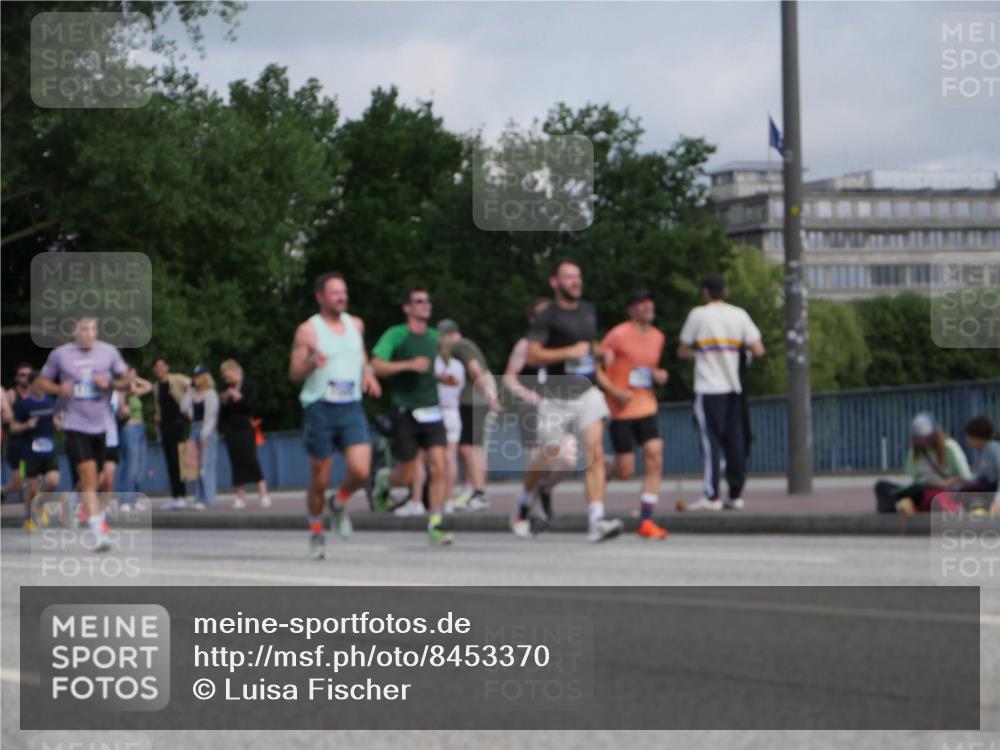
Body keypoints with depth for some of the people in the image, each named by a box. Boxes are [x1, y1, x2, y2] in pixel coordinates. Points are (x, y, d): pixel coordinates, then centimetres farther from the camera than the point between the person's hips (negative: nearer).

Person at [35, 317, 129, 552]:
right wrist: (58, 389, -11)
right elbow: (42, 381, 10)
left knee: (91, 480, 11)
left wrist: (110, 383, -10)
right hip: (75, 425, -3)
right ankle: (99, 533, -19)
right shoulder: (59, 354, 0)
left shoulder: (109, 352, 3)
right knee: (89, 476, -16)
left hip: (102, 425, 3)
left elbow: (126, 378, 11)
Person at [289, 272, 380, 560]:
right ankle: (316, 531, 23)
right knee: (320, 478, 2)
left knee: (360, 471, -14)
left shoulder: (355, 325, 11)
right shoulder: (308, 331, -3)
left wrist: (368, 373, 9)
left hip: (351, 408, 3)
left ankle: (340, 503, 17)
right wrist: (311, 365, -24)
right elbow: (294, 373, -4)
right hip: (319, 408, -3)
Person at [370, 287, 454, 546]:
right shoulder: (396, 335, -6)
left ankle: (434, 525, -5)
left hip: (432, 412, 4)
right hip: (406, 414, -4)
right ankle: (384, 479, 35)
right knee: (407, 477, 0)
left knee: (438, 468, -10)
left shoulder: (435, 337, 13)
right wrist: (409, 365, -26)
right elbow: (377, 366, -17)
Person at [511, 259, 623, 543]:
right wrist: (569, 352, -22)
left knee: (595, 453, -14)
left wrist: (599, 352, 9)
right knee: (548, 458, 8)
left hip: (587, 393, 4)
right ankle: (523, 508, 36)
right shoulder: (547, 317, -7)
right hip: (556, 398, -4)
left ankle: (596, 520, -22)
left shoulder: (589, 311, 12)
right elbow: (532, 355, -17)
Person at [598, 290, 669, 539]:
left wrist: (659, 376, 6)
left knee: (655, 458, -10)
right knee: (625, 470, -5)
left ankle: (646, 520, -7)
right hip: (621, 409, -5)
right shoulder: (618, 335, -9)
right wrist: (615, 392, -22)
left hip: (647, 406, 5)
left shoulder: (658, 338, 11)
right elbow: (597, 369, -11)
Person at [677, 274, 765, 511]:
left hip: (708, 388, -3)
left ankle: (712, 496, -6)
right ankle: (736, 494, 7)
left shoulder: (698, 315, -4)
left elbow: (682, 351, 3)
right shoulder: (739, 315, 4)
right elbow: (758, 350, 1)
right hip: (734, 388, 3)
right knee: (735, 440, 7)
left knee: (711, 440, -3)